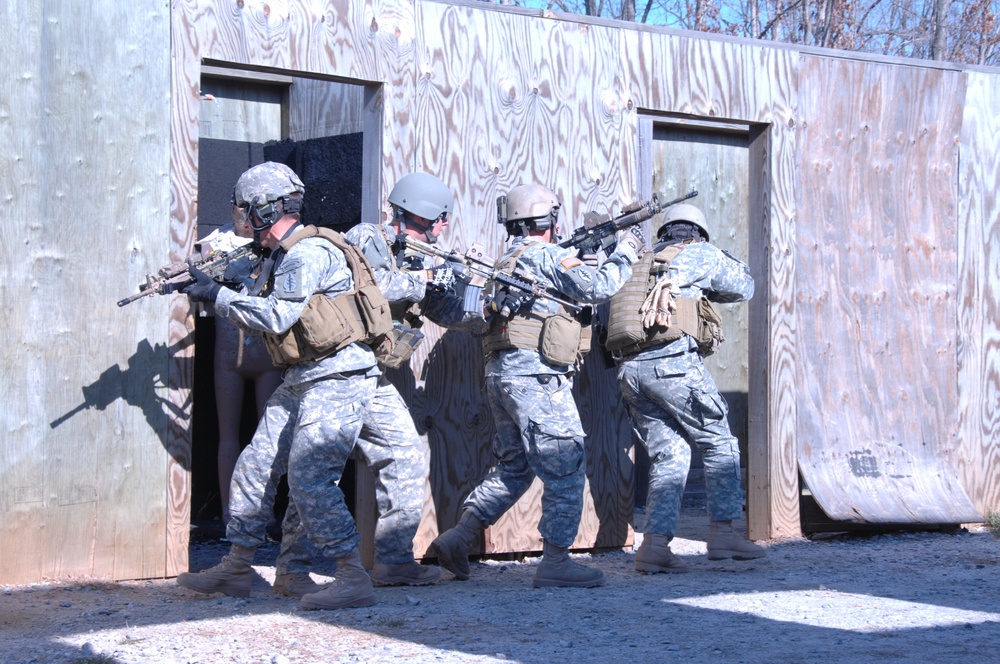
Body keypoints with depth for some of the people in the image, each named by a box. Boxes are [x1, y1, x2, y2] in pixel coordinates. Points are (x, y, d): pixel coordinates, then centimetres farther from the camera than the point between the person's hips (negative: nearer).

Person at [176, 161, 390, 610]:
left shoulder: (311, 252, -15)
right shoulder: (280, 258, 16)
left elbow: (277, 317, -21)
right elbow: (258, 311, 22)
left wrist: (218, 296, -13)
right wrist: (200, 289, 14)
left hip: (337, 380, -10)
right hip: (300, 382, 10)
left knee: (310, 478, -18)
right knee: (256, 468, 11)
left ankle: (353, 580, -15)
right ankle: (236, 570, 22)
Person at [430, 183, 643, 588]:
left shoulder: (509, 262, 21)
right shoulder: (546, 256, -7)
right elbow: (597, 288, -17)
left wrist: (575, 255, 19)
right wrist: (626, 251, -5)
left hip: (502, 374, 9)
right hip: (535, 376, -9)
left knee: (512, 468, 17)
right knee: (566, 468, -4)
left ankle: (457, 538, 10)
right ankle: (554, 562, -4)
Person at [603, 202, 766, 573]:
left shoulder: (640, 264, 27)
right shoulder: (701, 254, 13)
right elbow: (744, 287, 24)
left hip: (629, 367, 6)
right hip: (673, 360, -6)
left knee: (668, 455, 8)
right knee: (719, 444, 8)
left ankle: (654, 545, -3)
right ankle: (722, 533, 5)